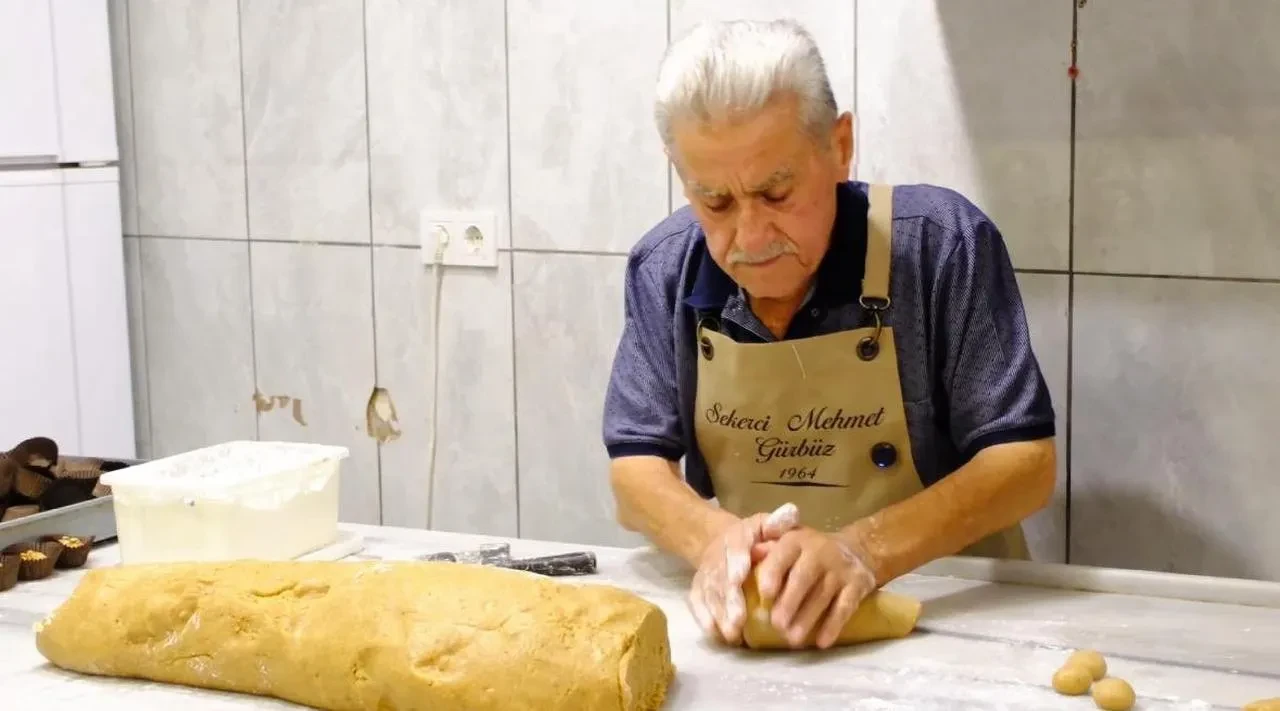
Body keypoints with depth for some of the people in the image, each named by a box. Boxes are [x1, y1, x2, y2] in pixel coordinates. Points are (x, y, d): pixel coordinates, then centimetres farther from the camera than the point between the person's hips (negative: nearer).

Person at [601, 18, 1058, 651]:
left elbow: (1024, 460, -15)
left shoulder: (943, 244, -15)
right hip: (750, 617, 3)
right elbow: (636, 475, -4)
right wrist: (715, 537, -26)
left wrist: (862, 550, -30)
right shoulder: (663, 269, -5)